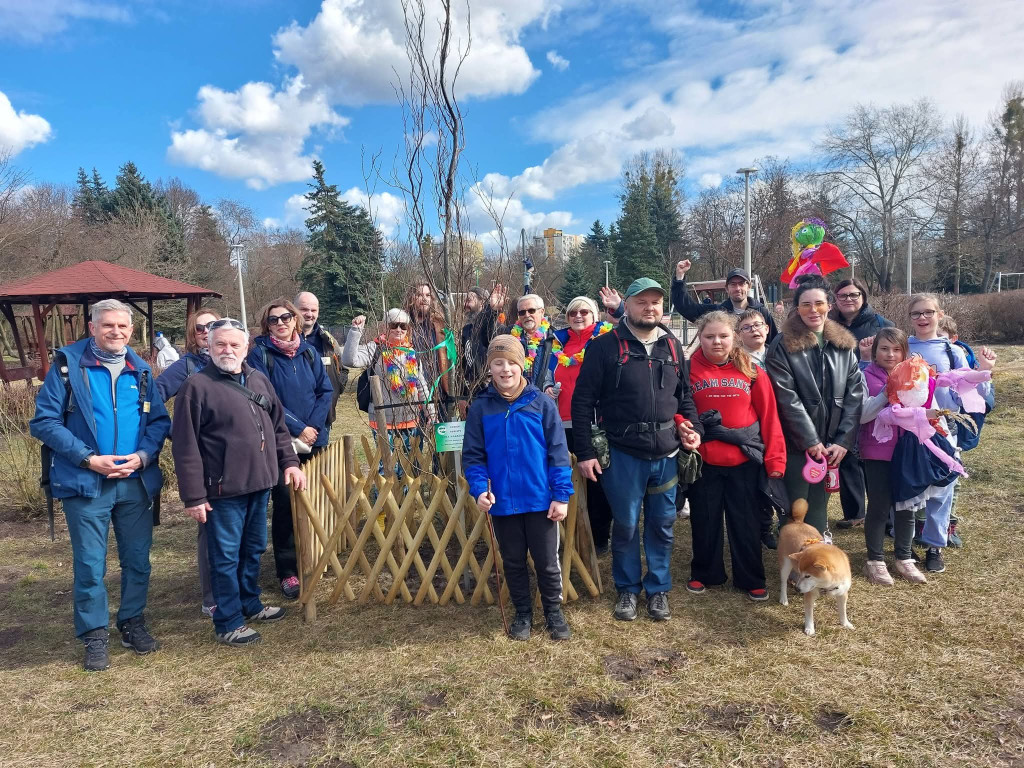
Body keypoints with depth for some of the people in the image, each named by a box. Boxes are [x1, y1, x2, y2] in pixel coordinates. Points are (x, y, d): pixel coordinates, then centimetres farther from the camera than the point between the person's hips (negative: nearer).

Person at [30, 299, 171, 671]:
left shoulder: (141, 370, 6)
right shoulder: (67, 365, -5)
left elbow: (160, 420, 6)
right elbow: (44, 421, -8)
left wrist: (143, 456, -11)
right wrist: (88, 459, -16)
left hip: (136, 482, 3)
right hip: (86, 483, -3)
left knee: (138, 560, 12)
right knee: (90, 565, 6)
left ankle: (133, 622, 31)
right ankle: (94, 635, 22)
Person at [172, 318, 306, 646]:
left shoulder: (259, 380, 10)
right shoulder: (197, 386, -10)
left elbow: (278, 427, 18)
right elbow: (185, 446, -12)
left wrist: (289, 462, 10)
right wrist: (193, 495, -14)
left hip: (260, 483, 7)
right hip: (223, 489, -6)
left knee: (254, 549, 20)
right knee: (226, 556, 4)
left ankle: (250, 603, 38)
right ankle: (227, 622, 18)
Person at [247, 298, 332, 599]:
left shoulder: (309, 351, 8)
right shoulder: (260, 354, -4)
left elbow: (326, 391, 6)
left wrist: (314, 426, -8)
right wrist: (298, 428, -14)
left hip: (314, 439, 4)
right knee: (285, 503, -3)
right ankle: (288, 572, 7)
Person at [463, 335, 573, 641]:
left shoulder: (541, 403, -7)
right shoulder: (480, 407, -4)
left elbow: (558, 453, -6)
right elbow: (472, 455, -1)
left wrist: (562, 495, -9)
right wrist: (479, 488, -16)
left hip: (540, 500, -1)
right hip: (502, 502, 1)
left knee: (547, 562, 12)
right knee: (513, 562, 17)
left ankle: (554, 613, 34)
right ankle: (523, 614, 36)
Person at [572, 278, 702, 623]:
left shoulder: (672, 346, 9)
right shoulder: (605, 346, -6)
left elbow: (684, 395, 19)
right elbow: (582, 401, -7)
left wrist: (693, 429, 3)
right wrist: (585, 452, -10)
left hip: (666, 453, 4)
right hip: (622, 454, -4)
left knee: (662, 525, 13)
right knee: (625, 525, 9)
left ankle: (658, 588, 30)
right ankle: (627, 589, 28)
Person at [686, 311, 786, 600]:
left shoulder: (751, 371, 1)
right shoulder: (689, 370, -2)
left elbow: (769, 416, 0)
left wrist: (775, 458, -3)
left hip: (744, 460, 1)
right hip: (703, 461, 0)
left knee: (746, 522, 10)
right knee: (705, 521, 12)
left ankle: (751, 579, 26)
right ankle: (704, 574, 30)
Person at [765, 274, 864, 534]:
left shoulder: (845, 345, 8)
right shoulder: (782, 346, -6)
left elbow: (855, 394, 3)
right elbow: (786, 397, -11)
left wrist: (843, 441, -5)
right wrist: (810, 441, -13)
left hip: (831, 445, 4)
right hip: (795, 444, -4)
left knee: (818, 508, 12)